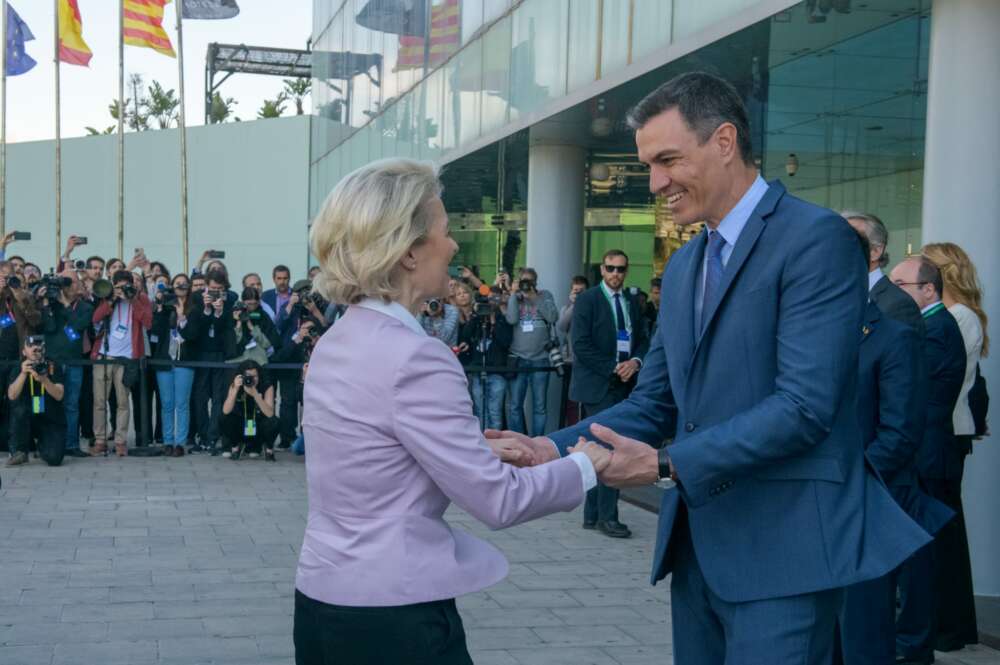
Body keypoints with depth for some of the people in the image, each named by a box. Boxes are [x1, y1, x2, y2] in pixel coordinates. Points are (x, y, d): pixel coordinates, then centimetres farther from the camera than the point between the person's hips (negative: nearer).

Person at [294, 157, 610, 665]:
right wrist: (584, 466, -2)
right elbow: (497, 500, -16)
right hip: (392, 619, -8)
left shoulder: (336, 345, 6)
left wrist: (483, 450, 22)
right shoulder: (415, 359, -20)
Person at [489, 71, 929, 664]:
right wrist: (555, 449, -2)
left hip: (784, 547, -8)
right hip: (698, 544, 8)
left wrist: (667, 464, -22)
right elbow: (654, 403, 13)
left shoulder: (816, 237, -11)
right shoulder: (684, 267, 15)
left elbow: (805, 404, -20)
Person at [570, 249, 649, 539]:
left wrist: (635, 362, -7)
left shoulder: (632, 302, 14)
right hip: (597, 385, -6)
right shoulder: (587, 300, -4)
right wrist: (613, 369, -14)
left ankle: (592, 515, 15)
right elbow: (581, 345, -10)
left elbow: (643, 340, 15)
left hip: (624, 385, 6)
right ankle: (607, 516, -4)